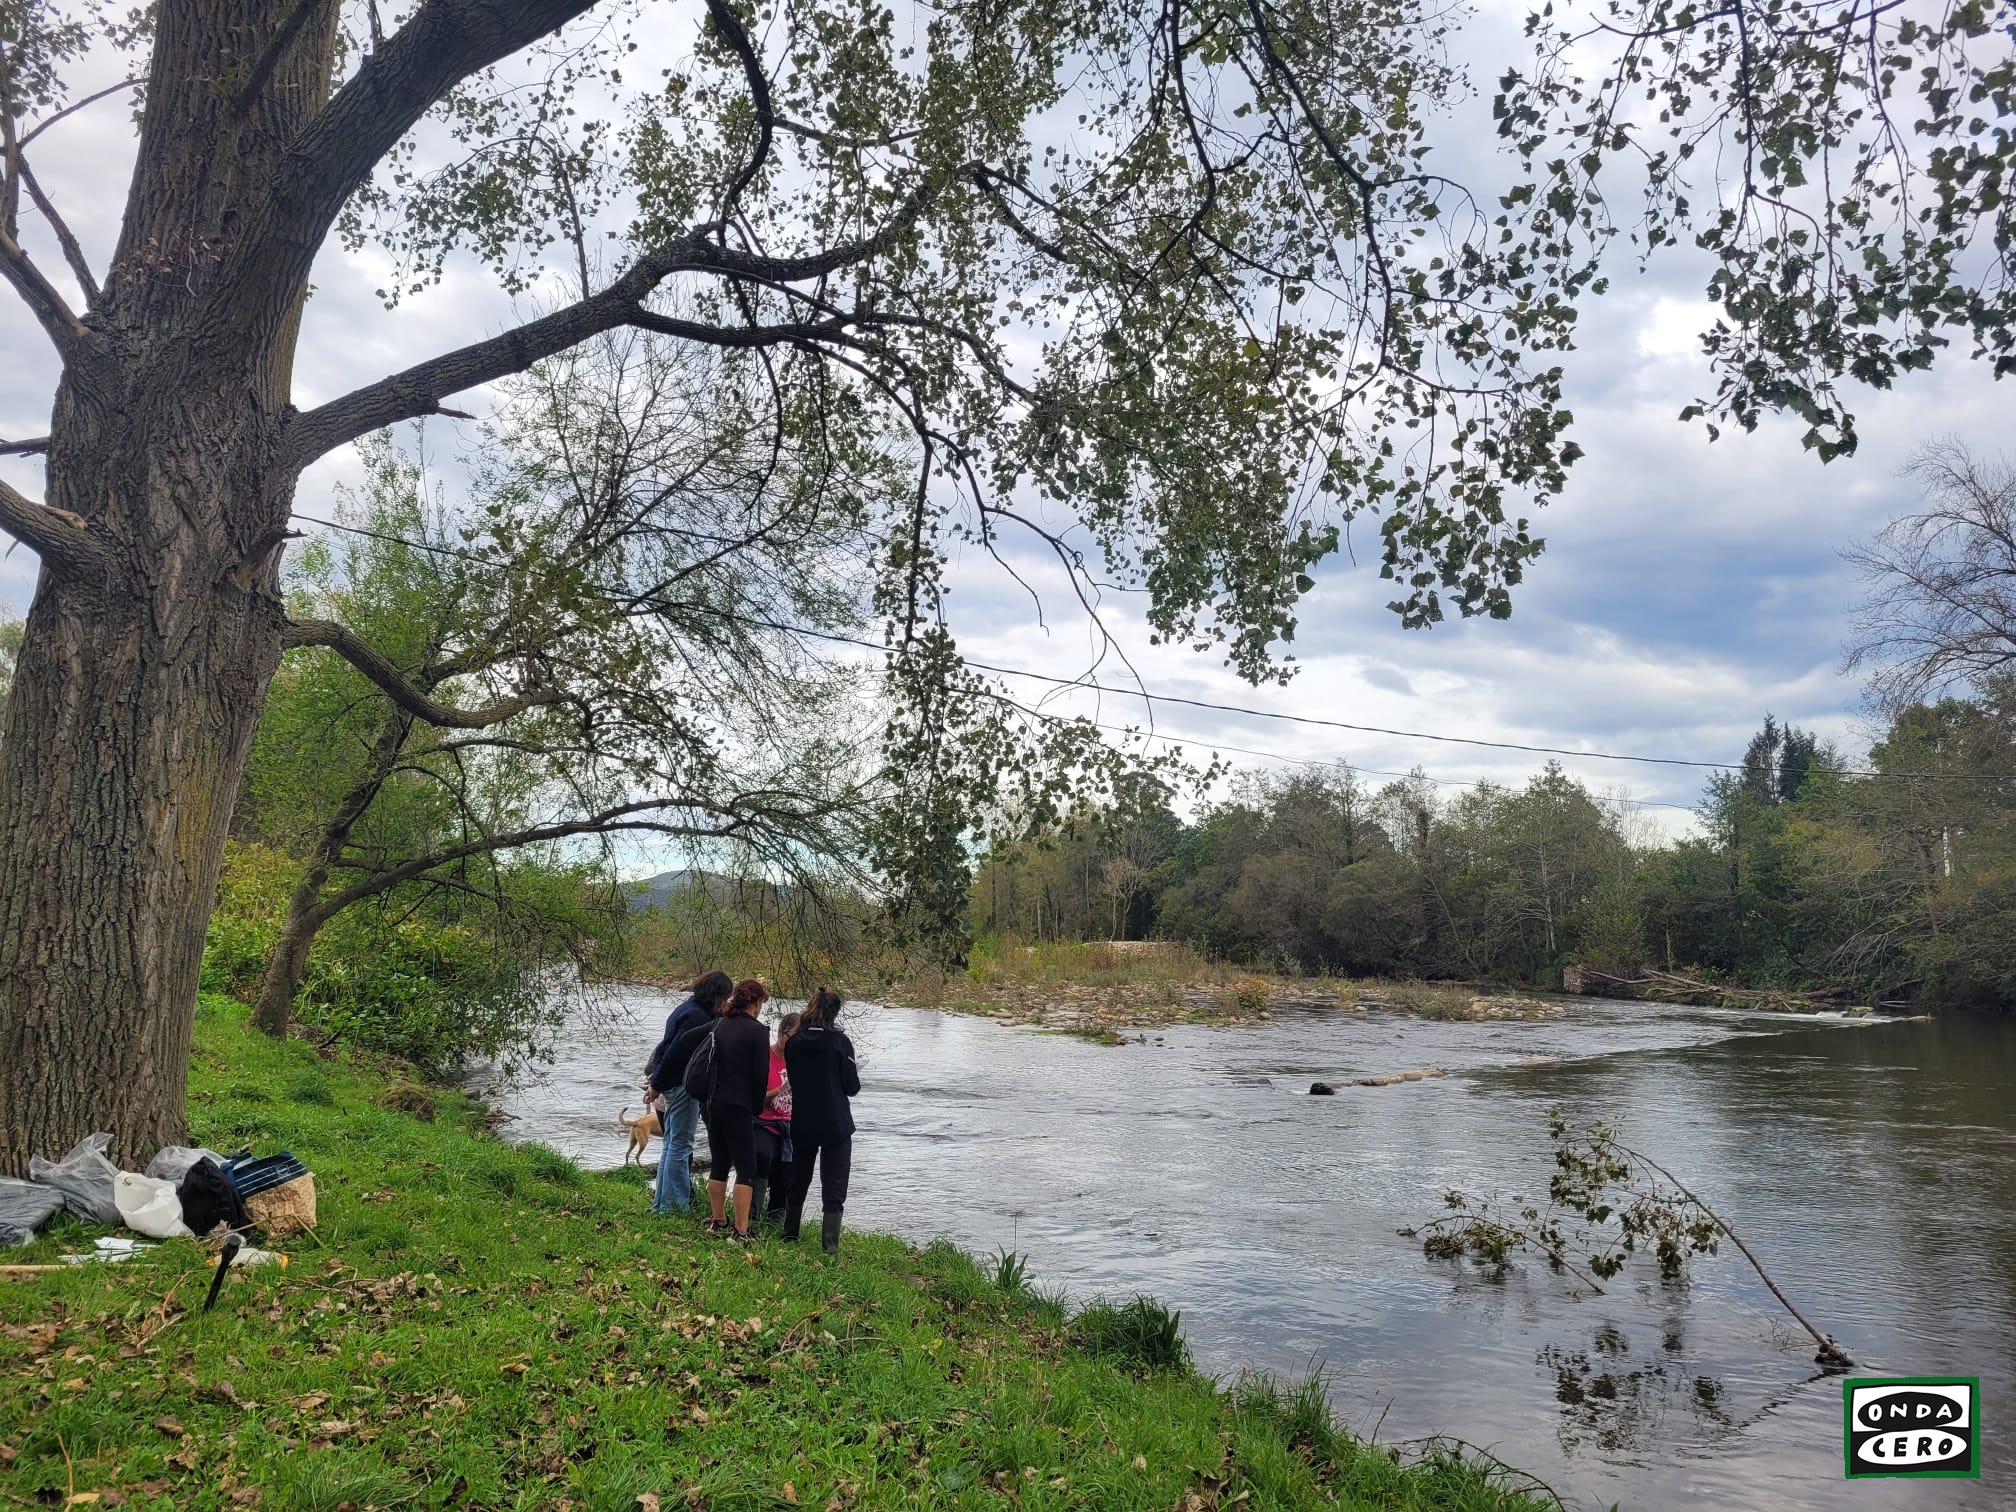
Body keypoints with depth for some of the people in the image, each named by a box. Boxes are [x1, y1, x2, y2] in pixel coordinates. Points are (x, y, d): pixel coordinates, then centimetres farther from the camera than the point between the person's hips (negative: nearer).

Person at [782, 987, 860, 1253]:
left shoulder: (793, 1042, -3)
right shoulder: (840, 1042, -14)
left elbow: (793, 1080, 8)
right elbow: (852, 1086, -10)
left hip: (802, 1124, 4)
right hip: (835, 1126, -4)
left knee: (798, 1182, 21)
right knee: (834, 1189, 2)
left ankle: (789, 1236, 31)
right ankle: (829, 1245, -3)